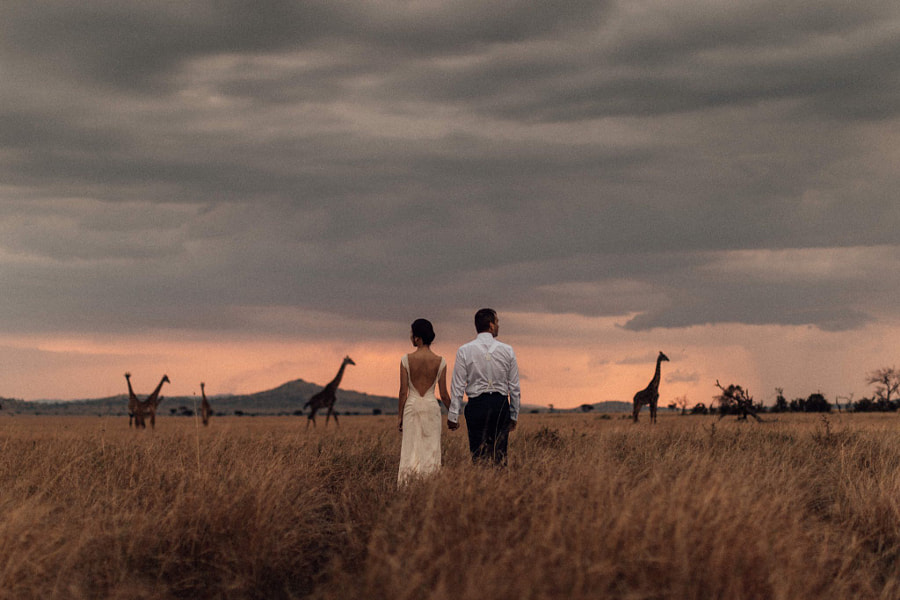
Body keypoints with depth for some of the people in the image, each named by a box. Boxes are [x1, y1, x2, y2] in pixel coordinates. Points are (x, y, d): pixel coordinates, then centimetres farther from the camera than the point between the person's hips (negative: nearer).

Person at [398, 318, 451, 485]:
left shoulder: (406, 360, -7)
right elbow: (444, 395, 0)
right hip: (432, 407, 1)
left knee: (411, 450, 5)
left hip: (412, 406, -1)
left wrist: (400, 416, 4)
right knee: (430, 451, 6)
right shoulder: (440, 362, -4)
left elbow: (403, 392, -5)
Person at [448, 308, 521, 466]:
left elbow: (458, 386, -3)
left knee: (478, 455, -1)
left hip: (476, 405, -1)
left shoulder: (464, 351, -2)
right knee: (500, 455, 4)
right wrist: (514, 415, 14)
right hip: (501, 405, 1)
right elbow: (514, 387, 6)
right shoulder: (507, 351, 2)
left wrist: (453, 416, 2)